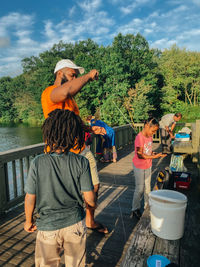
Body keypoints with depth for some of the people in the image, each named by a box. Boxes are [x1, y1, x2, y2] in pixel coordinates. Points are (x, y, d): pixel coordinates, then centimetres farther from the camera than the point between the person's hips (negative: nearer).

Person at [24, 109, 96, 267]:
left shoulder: (38, 163, -18)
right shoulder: (81, 163, -18)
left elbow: (30, 198, -9)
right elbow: (90, 198, -13)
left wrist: (28, 220, 10)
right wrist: (93, 204, 11)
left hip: (48, 226, 0)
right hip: (75, 224, 0)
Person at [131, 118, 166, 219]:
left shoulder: (150, 136, 0)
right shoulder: (140, 138, -25)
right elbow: (140, 155, -25)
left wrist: (153, 153, -8)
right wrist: (154, 156, -27)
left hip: (148, 165, 7)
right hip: (139, 166, -7)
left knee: (147, 187, 18)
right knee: (139, 189, 4)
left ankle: (147, 207, 35)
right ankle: (135, 210, 22)